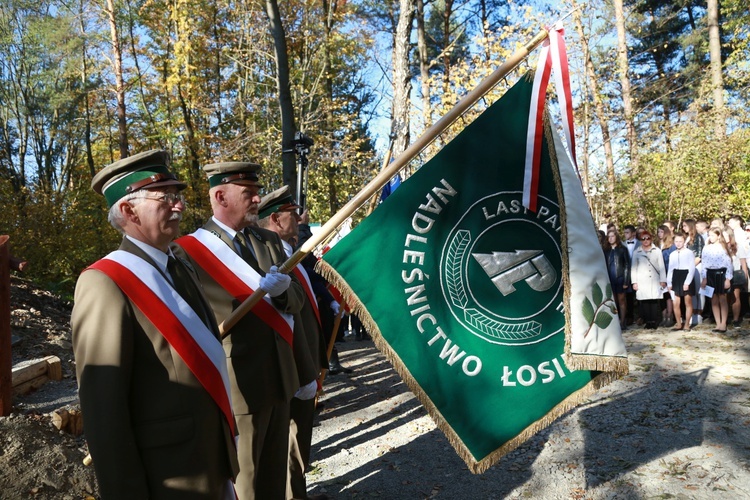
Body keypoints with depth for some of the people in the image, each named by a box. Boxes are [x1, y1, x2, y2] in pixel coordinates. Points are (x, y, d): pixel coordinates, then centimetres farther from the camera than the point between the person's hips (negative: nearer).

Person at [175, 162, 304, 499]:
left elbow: (296, 300, 4)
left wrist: (283, 289, -16)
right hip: (236, 385, -6)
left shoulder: (270, 241, 9)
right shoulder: (190, 251, -12)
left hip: (279, 378, 6)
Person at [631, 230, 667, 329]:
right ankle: (647, 321, 1)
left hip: (655, 281, 0)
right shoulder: (636, 252, 9)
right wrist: (634, 282, 2)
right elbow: (633, 268, 8)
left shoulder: (657, 251, 10)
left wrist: (663, 280, 3)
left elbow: (661, 266, 9)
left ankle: (654, 322, 0)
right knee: (644, 302, -5)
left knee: (655, 301, -6)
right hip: (642, 282, 0)